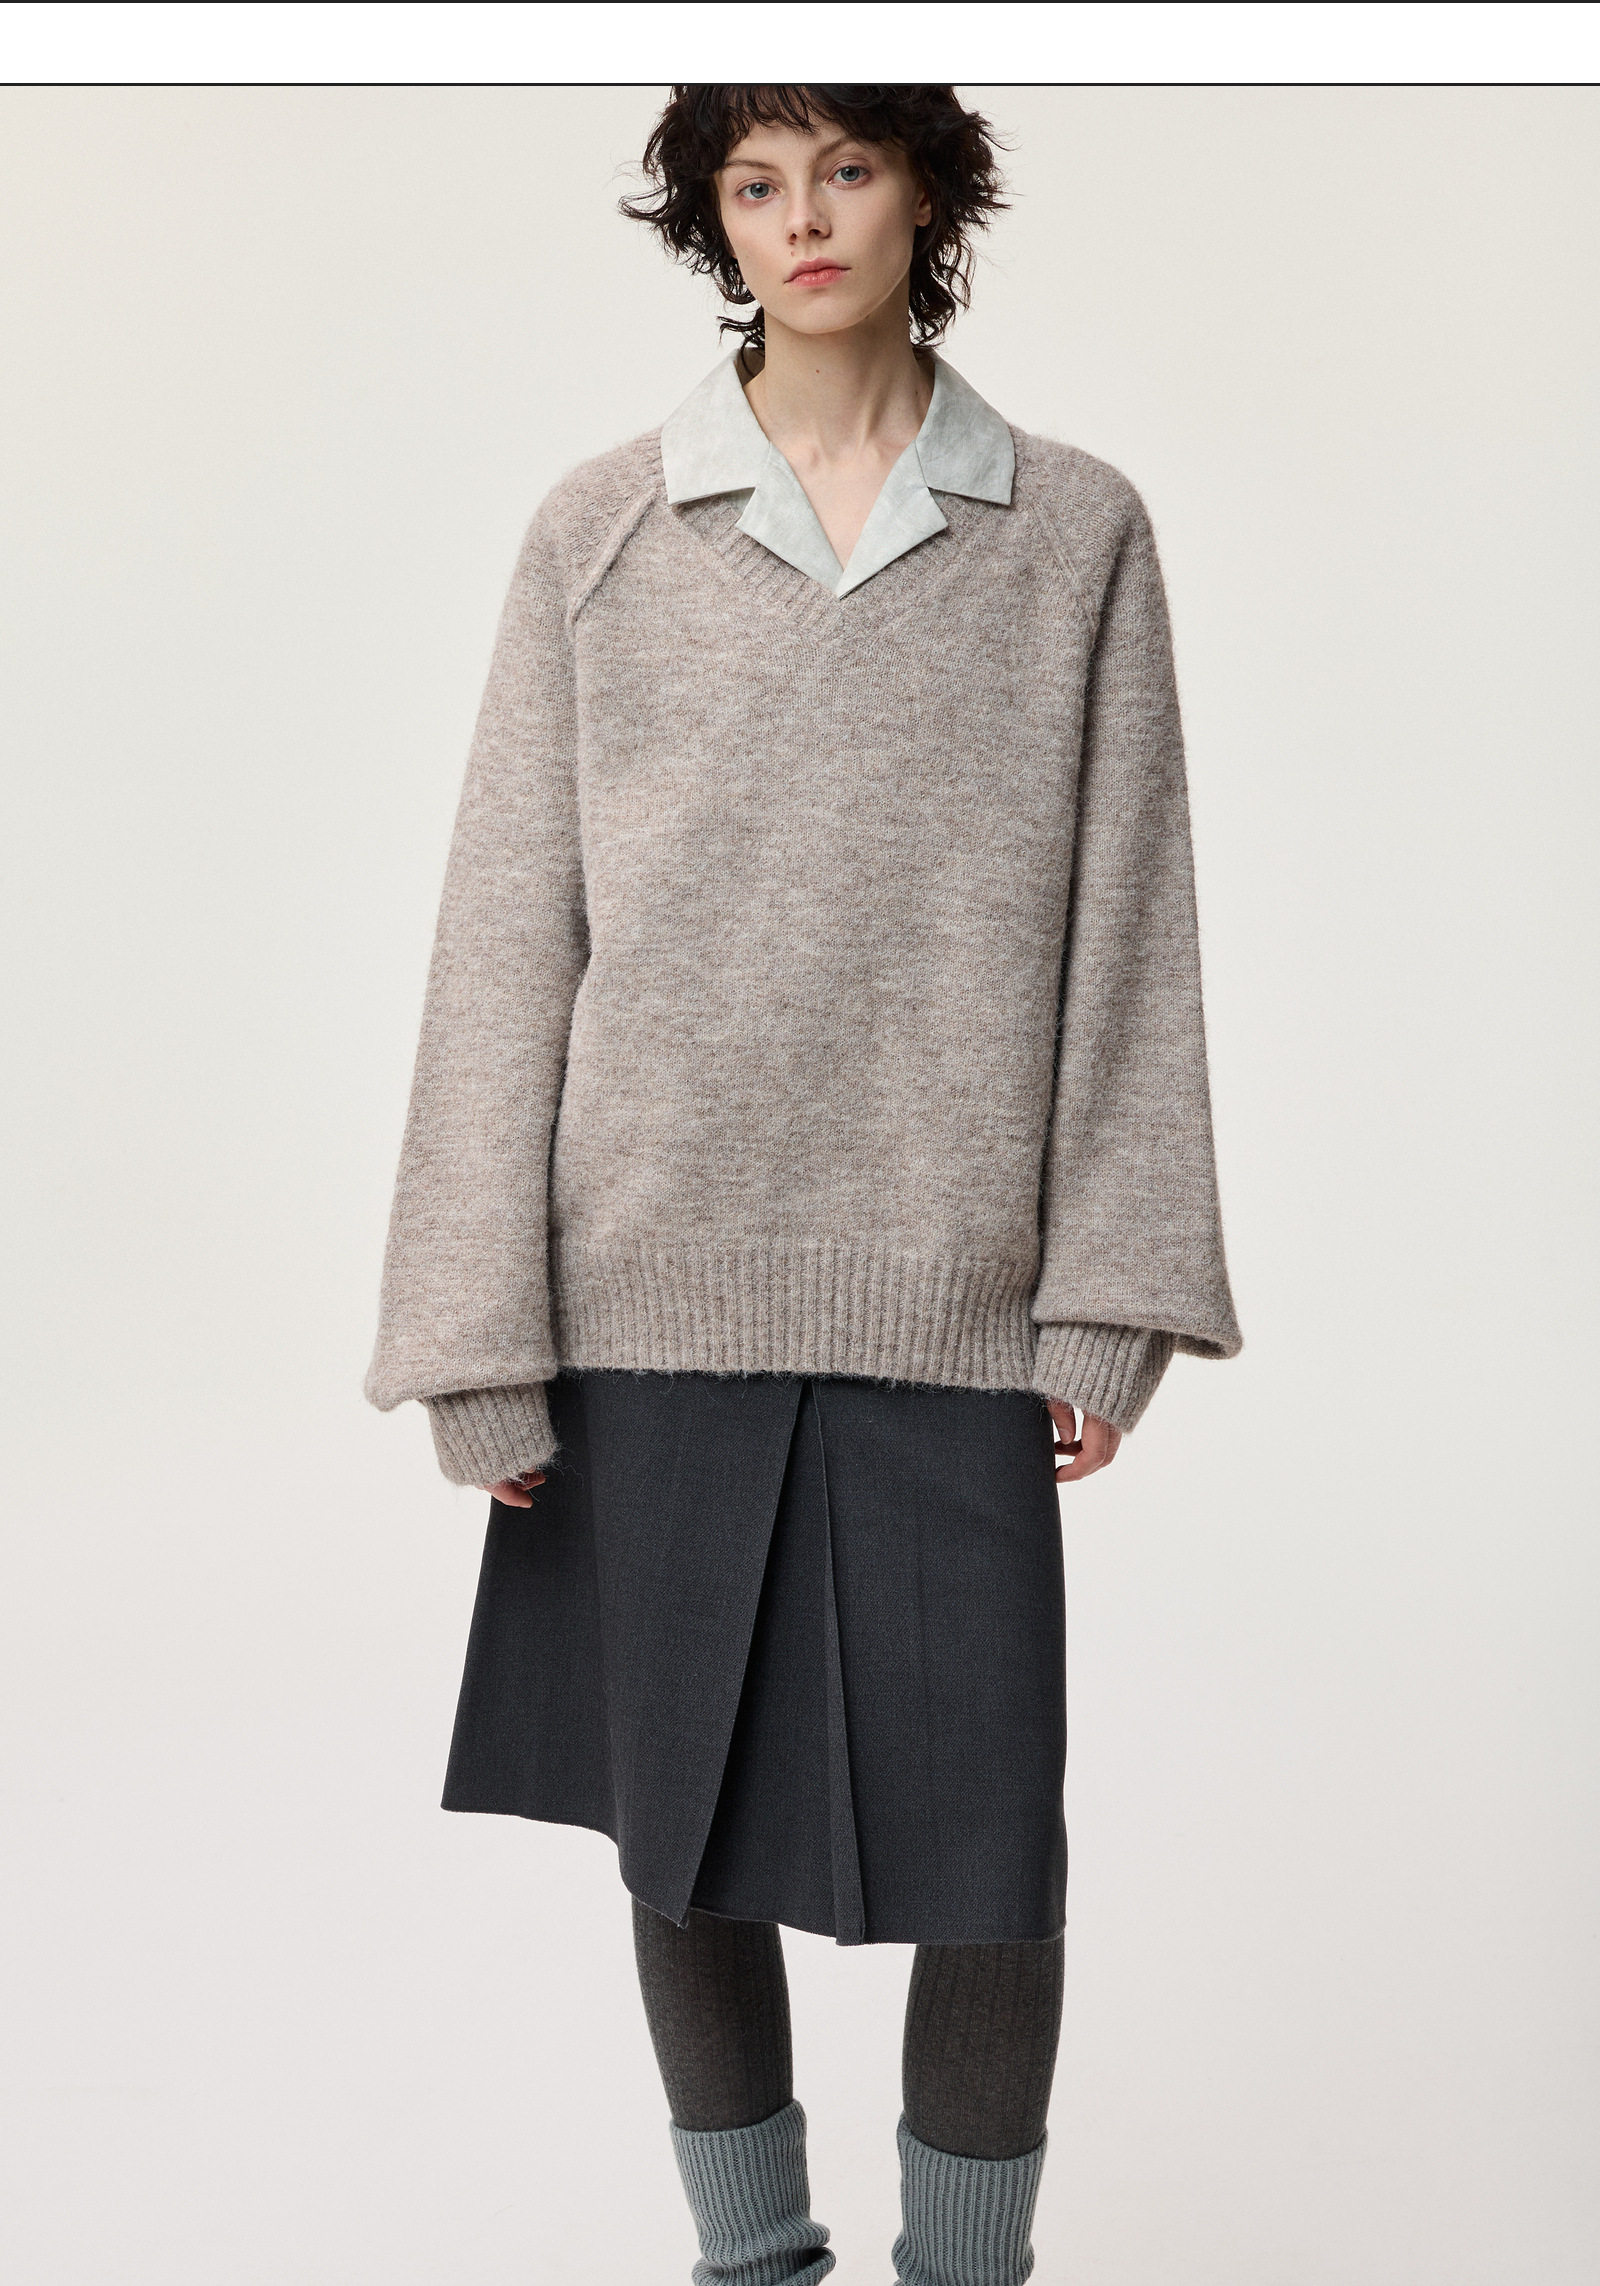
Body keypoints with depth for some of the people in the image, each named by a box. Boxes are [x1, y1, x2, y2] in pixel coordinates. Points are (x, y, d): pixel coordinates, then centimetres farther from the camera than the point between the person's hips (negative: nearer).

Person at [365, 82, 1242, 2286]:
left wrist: (1111, 1292, -2)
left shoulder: (1077, 532, 5)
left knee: (988, 1849, 3)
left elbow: (1125, 929, 4)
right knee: (683, 1822, 11)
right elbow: (509, 931, 2)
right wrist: (481, 1341, -2)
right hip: (656, 1284, 1)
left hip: (950, 1294, 0)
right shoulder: (601, 531, 4)